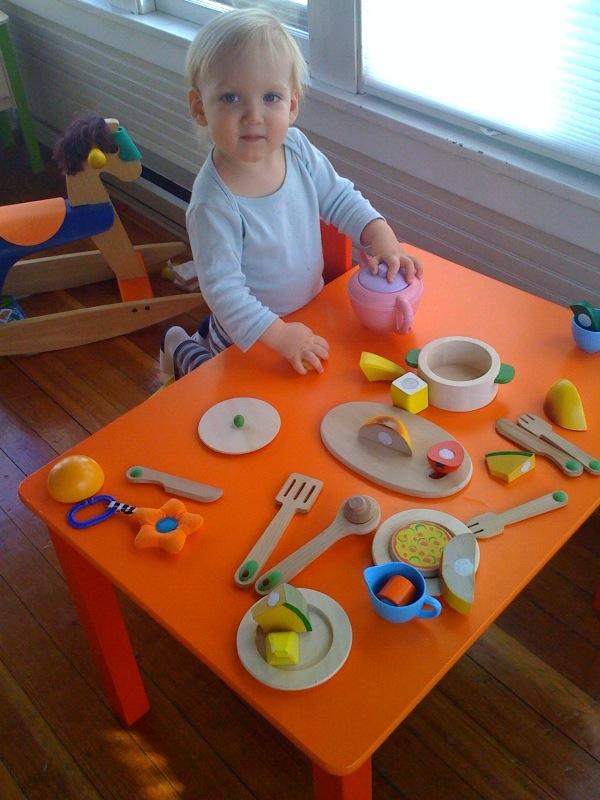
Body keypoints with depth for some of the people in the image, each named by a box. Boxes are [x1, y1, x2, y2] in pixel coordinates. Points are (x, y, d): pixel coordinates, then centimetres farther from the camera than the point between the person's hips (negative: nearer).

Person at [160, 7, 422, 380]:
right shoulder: (214, 203, -33)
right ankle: (183, 351, 34)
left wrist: (381, 234, -16)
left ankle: (211, 336, 44)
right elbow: (222, 288, -31)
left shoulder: (297, 149, -15)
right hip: (249, 334, -6)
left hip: (310, 307, 6)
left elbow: (339, 197, -1)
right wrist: (279, 335, -38)